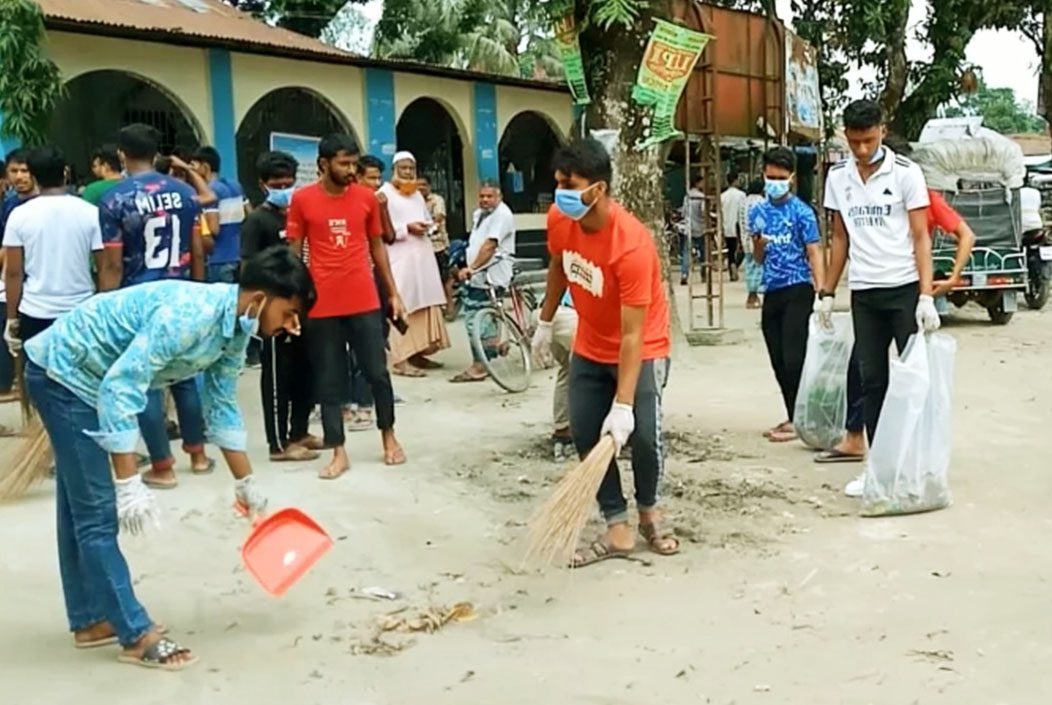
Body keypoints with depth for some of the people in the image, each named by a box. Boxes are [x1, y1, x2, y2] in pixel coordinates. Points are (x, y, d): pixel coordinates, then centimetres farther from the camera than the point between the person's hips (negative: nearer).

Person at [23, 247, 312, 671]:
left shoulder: (235, 329, -4)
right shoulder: (188, 315, -33)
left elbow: (222, 407, 9)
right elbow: (120, 386, -36)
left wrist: (246, 484, 15)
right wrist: (128, 482, -36)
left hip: (83, 376, 10)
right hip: (62, 371, -10)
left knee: (82, 508, 17)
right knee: (98, 513, -6)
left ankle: (90, 620, 29)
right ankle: (137, 635, 2)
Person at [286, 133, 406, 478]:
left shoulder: (367, 196, 4)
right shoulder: (302, 199, -2)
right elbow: (294, 252, 2)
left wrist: (393, 293, 10)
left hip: (365, 302, 2)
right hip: (322, 306, -1)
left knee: (378, 372, 9)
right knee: (329, 382, 4)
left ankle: (389, 436, 28)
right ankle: (339, 453, 13)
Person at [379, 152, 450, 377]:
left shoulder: (417, 193, 22)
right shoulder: (385, 193, -3)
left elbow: (428, 219, 26)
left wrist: (427, 226, 3)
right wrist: (407, 228, -16)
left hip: (422, 256, 8)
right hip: (399, 258, -8)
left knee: (426, 305, 5)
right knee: (401, 308, -10)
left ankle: (418, 353, 13)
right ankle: (401, 359, -10)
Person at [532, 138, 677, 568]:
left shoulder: (631, 245, -33)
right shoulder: (559, 219, -15)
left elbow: (632, 335, -32)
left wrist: (623, 405, -34)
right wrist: (545, 323, 17)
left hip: (640, 349, -6)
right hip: (589, 348, 6)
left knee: (641, 435, -13)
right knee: (585, 436, 0)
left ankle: (648, 511, 17)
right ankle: (618, 531, 10)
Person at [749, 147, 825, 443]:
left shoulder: (801, 212, -5)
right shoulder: (758, 212, 11)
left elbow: (814, 253, -8)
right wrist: (758, 245, -7)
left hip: (797, 291, -6)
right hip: (772, 292, 6)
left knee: (794, 358, -7)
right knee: (778, 362, 9)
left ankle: (798, 420, 2)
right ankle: (792, 418, 20)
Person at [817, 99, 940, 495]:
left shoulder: (906, 173, -6)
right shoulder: (837, 178, 7)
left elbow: (920, 237, -8)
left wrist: (926, 296, -16)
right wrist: (827, 292, 11)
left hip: (905, 289, -4)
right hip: (863, 293, 4)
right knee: (872, 381, 7)